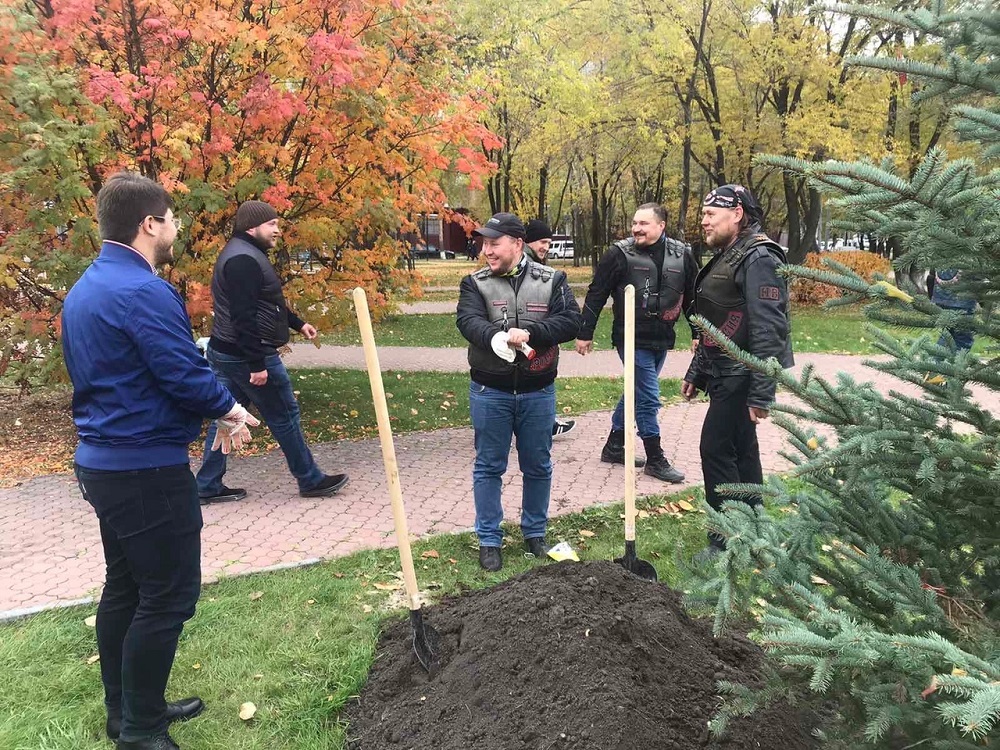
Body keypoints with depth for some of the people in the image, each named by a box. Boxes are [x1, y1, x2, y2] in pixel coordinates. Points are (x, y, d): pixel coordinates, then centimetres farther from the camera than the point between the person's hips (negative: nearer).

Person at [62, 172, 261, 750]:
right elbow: (187, 375, -23)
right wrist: (230, 409, -2)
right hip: (147, 468, -10)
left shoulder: (86, 288, 12)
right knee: (169, 596, 1)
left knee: (125, 588, 19)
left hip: (101, 460, 10)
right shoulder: (143, 292, -20)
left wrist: (216, 412, 10)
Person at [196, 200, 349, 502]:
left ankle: (208, 486, 19)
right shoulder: (244, 259, -20)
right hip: (246, 356, -11)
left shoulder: (242, 253, 16)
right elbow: (244, 317, -26)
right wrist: (257, 364, -27)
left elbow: (263, 303, 27)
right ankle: (311, 480, 13)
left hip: (226, 352, 11)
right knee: (284, 416, 1)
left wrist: (297, 323, 27)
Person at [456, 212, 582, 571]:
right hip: (489, 392, 0)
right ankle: (489, 540, 21)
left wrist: (529, 333, -27)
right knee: (488, 466, 8)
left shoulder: (551, 280, 0)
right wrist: (497, 337, -40)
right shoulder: (475, 283, -1)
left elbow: (570, 321, -12)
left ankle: (534, 533, 32)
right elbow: (468, 321, -19)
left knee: (538, 467, 13)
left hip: (538, 392, 1)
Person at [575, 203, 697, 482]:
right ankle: (655, 460, 9)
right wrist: (584, 333, -5)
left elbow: (693, 296, 11)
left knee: (636, 393, 16)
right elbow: (596, 294, -5)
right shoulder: (620, 253, -9)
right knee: (648, 398, -4)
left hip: (661, 340, 6)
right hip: (632, 339, -5)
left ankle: (614, 447, 31)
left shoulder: (681, 255, 2)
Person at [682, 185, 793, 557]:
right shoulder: (725, 257, 16)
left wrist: (761, 393, -26)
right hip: (727, 374, 10)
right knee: (740, 450, 15)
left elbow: (768, 329, -23)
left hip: (742, 376, -10)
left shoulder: (758, 259, -16)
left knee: (716, 449, -8)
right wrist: (695, 372, 21)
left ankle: (728, 540, 2)